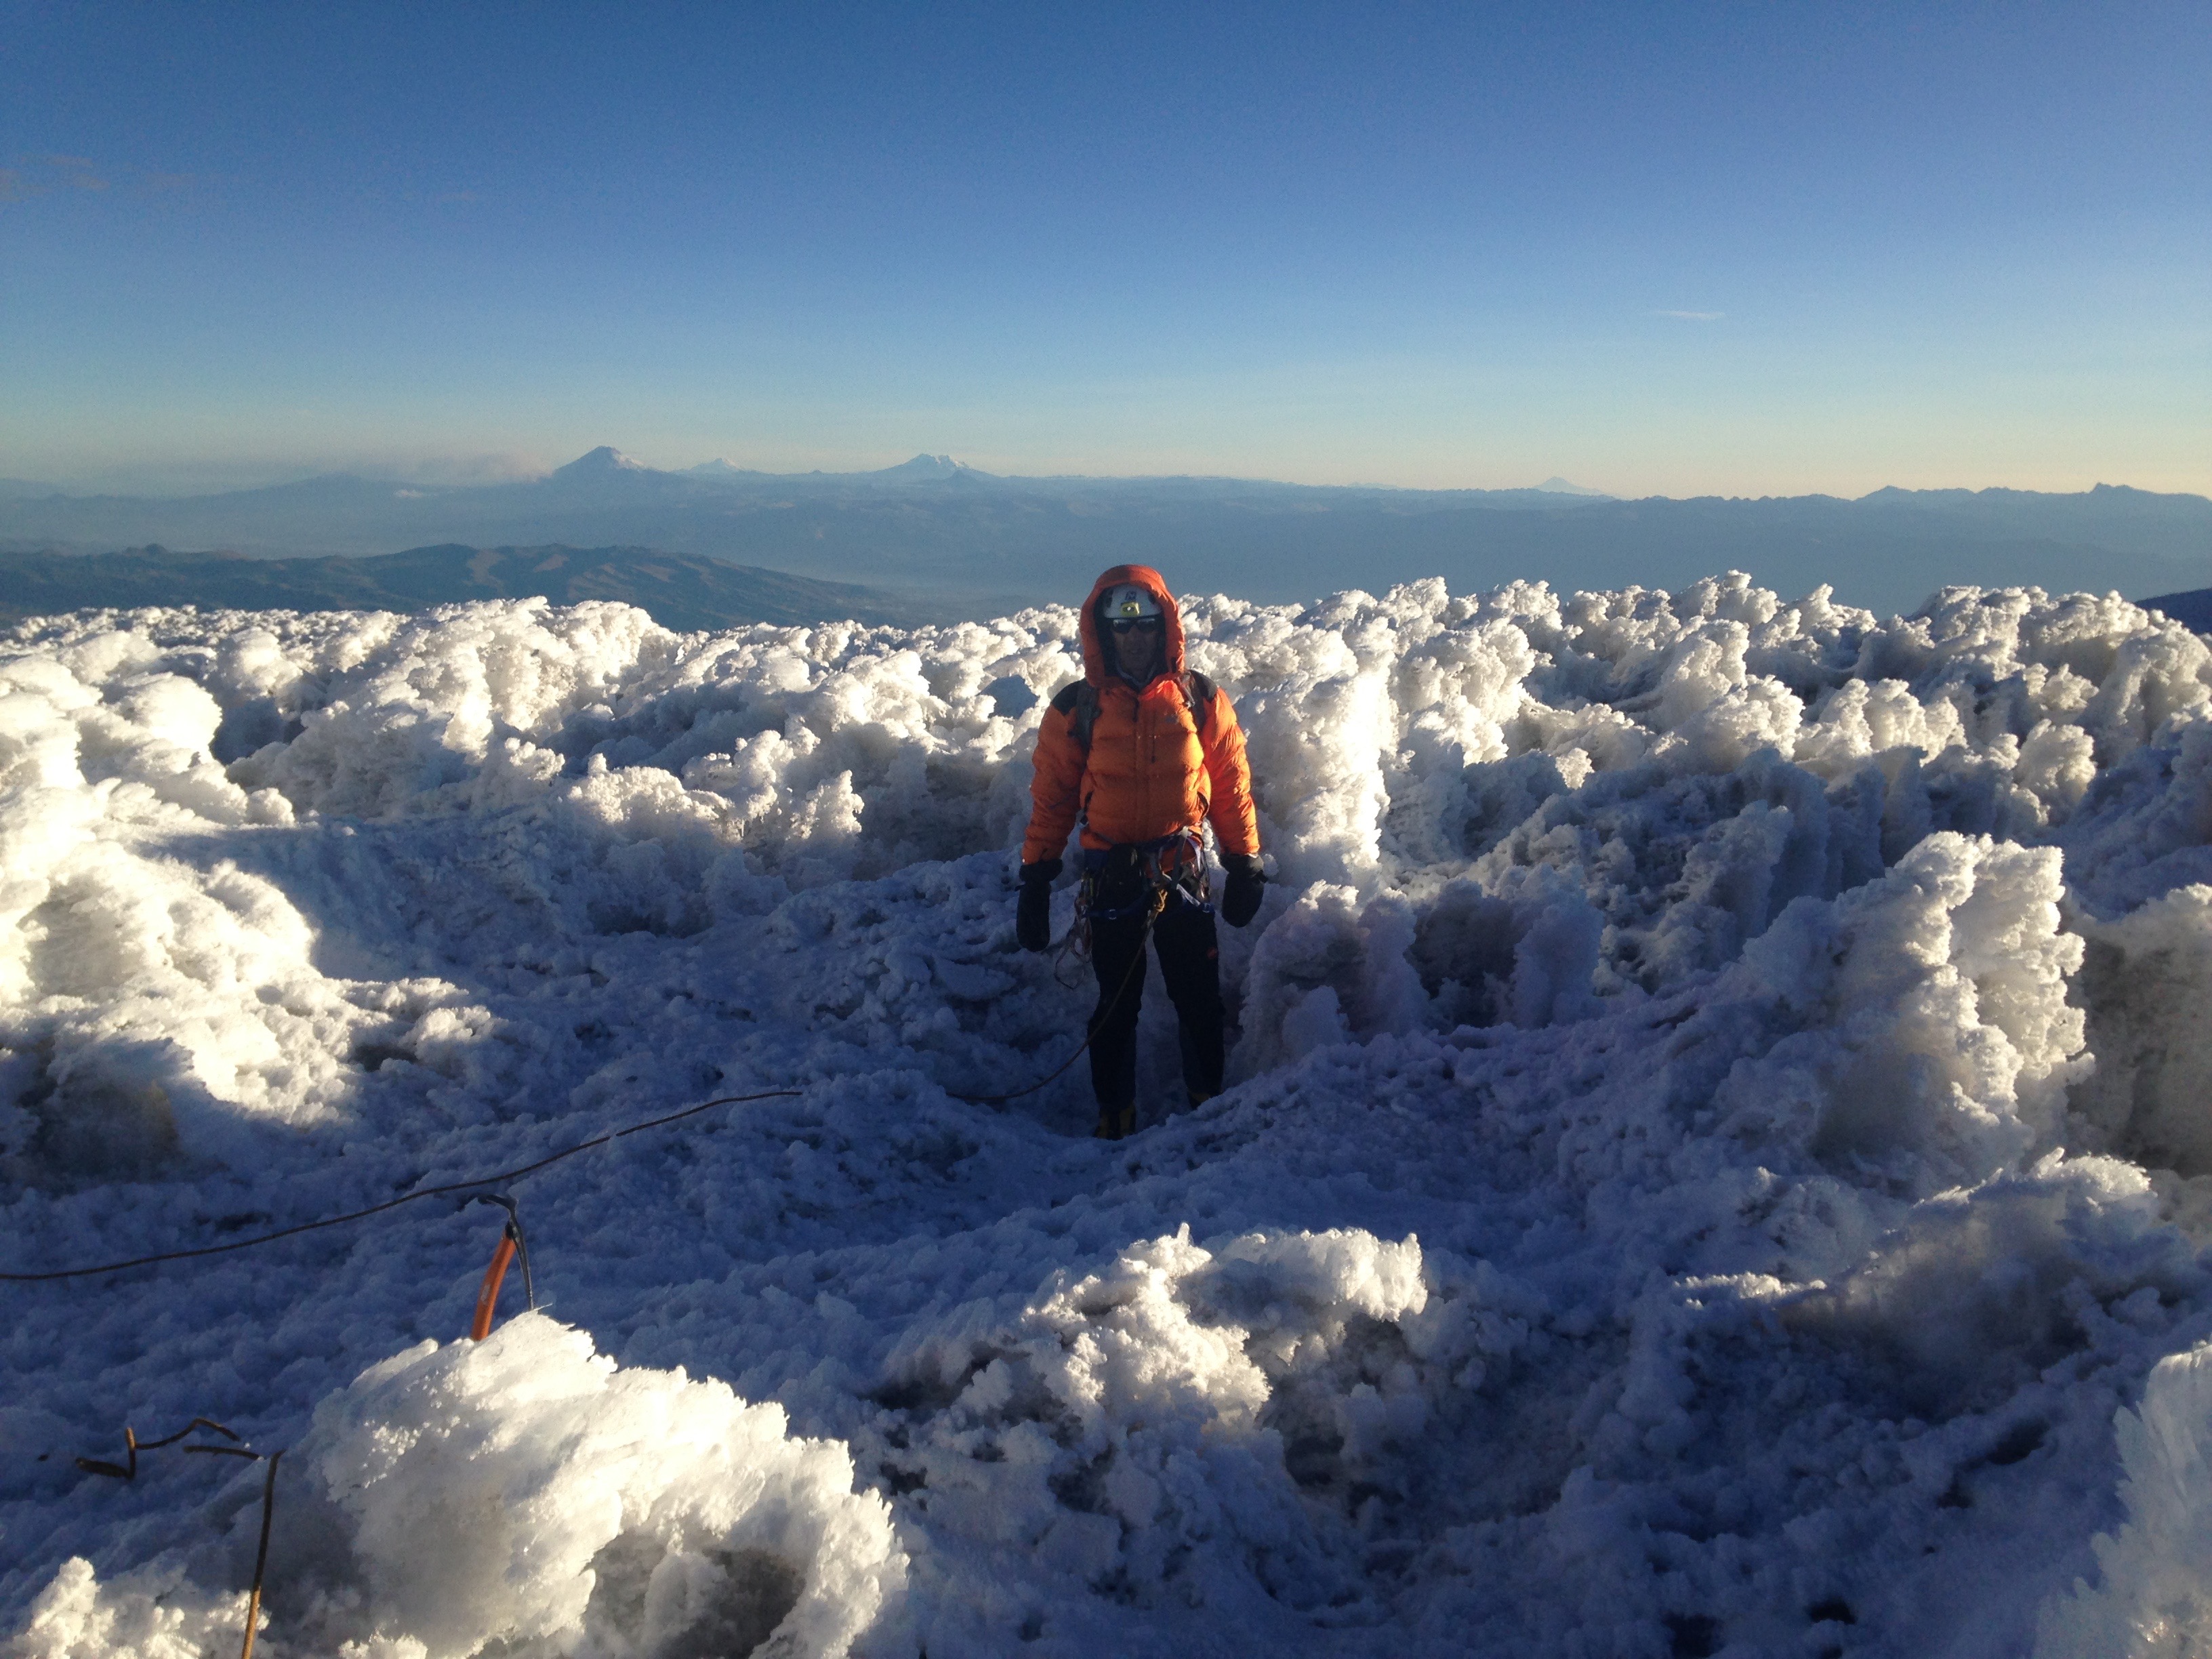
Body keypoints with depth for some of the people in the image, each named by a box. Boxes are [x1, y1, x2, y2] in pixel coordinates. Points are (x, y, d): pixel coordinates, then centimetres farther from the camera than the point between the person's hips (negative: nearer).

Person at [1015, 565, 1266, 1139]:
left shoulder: (1200, 699, -1)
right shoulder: (1077, 707, -3)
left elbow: (1231, 785, 5)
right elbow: (1051, 798, 1)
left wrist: (1245, 866, 5)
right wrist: (1035, 880, -1)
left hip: (1184, 875, 1)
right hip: (1112, 879, -1)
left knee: (1200, 1001, 9)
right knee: (1116, 1005, 11)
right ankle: (1114, 1115, 26)